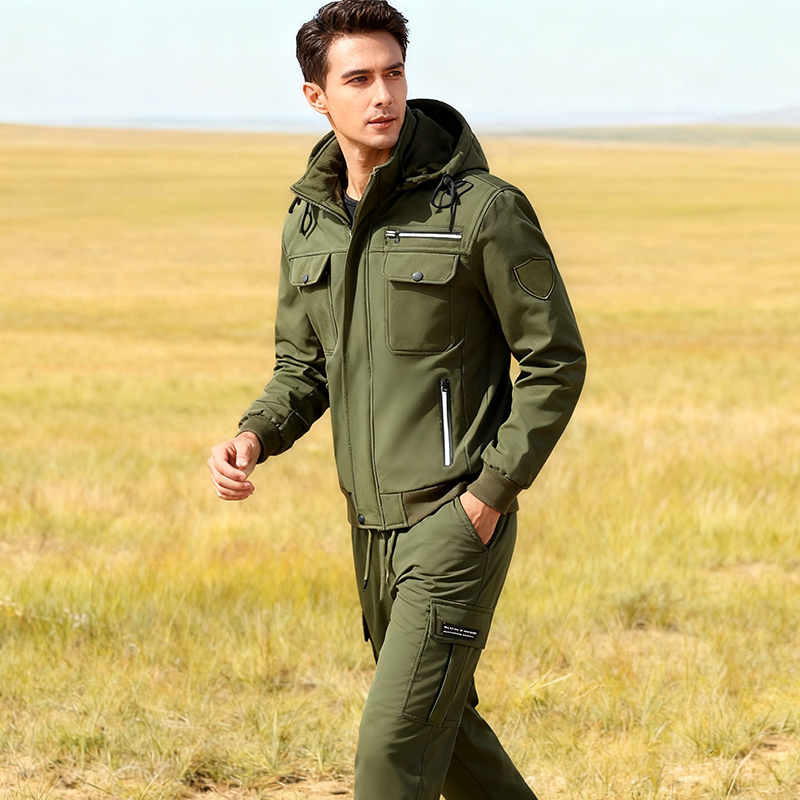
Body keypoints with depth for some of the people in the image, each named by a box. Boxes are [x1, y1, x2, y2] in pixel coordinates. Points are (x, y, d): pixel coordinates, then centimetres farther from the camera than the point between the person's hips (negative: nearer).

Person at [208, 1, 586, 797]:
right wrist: (252, 439, -7)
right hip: (373, 524, 7)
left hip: (458, 523, -7)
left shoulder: (482, 208, -15)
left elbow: (555, 362, -10)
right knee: (441, 719, 21)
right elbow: (303, 366, 14)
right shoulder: (309, 219, 5)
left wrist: (489, 495, -15)